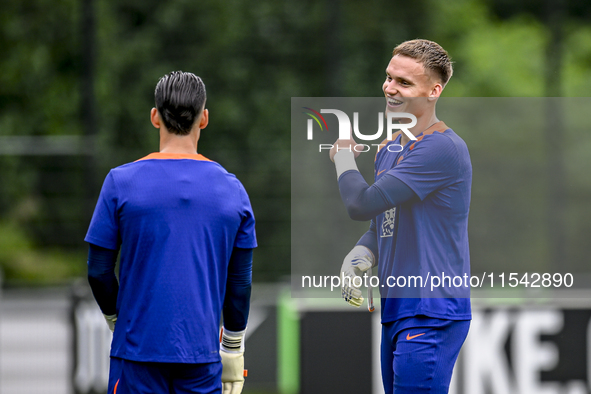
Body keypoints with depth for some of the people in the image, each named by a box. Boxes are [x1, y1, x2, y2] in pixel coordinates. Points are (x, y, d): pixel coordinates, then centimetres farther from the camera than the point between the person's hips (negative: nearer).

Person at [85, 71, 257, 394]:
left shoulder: (121, 182, -3)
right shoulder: (231, 189, 3)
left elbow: (98, 271, -1)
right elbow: (240, 282, 6)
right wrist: (233, 349, 16)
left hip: (139, 348, -1)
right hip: (203, 353, 2)